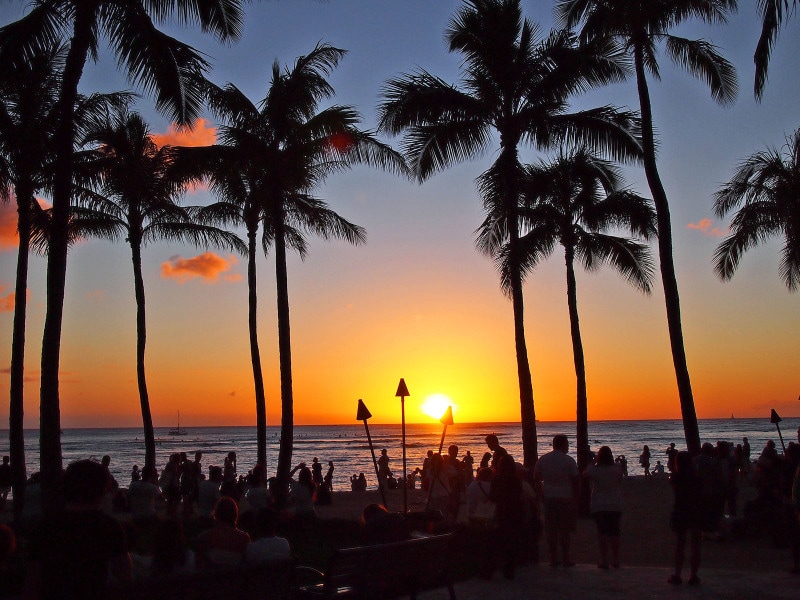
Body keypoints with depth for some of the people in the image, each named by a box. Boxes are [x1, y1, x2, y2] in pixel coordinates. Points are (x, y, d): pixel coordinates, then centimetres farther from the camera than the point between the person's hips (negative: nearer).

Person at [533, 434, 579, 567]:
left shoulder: (542, 460, 6)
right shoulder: (569, 461, -6)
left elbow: (536, 479, 9)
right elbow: (575, 482, -6)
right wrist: (576, 500, 0)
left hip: (549, 498, 3)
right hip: (566, 498, -3)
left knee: (551, 530, 7)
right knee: (565, 530, 4)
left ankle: (553, 558, 10)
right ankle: (566, 558, 6)